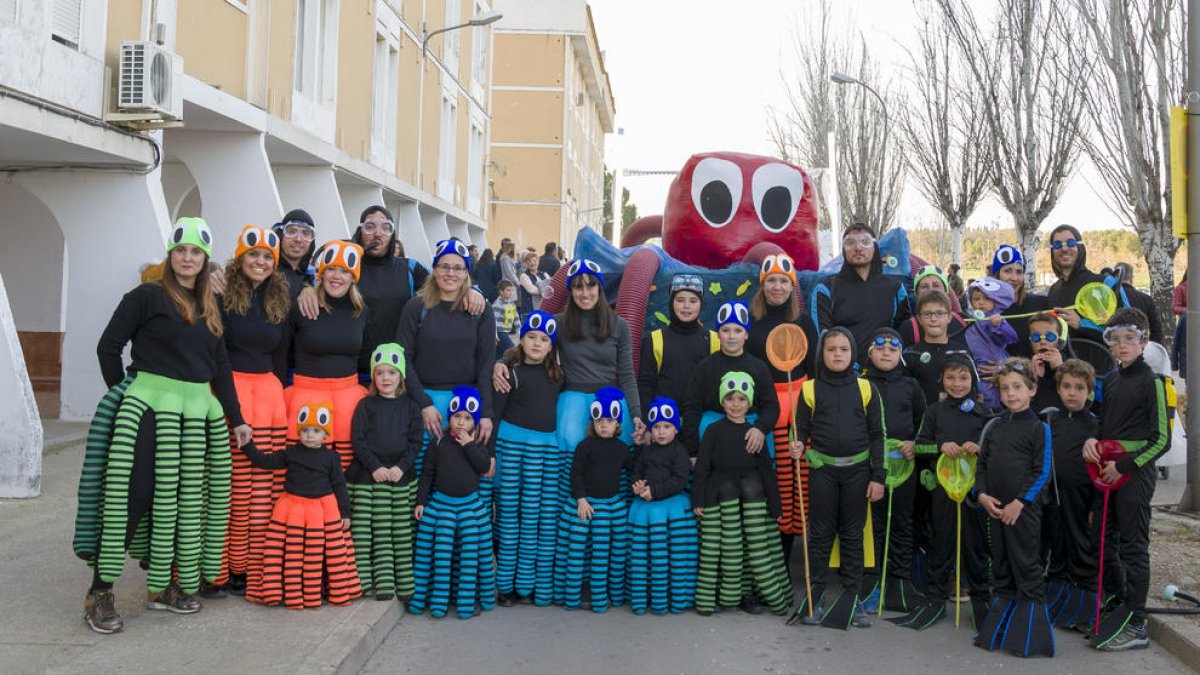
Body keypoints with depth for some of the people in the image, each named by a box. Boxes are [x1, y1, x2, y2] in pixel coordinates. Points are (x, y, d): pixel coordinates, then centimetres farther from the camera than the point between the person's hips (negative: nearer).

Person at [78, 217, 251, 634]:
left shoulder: (210, 307, 15)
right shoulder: (148, 296, -1)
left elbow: (220, 366, 17)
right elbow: (108, 347, 1)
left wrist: (236, 420, 15)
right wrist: (124, 396, 3)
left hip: (198, 412, 6)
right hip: (150, 407, -5)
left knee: (184, 500, 7)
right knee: (132, 495, -7)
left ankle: (164, 585, 19)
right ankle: (99, 594, 1)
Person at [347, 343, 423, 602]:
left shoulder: (410, 405, 6)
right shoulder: (366, 405, 2)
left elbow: (415, 441, 5)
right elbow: (358, 440, -3)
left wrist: (401, 467, -9)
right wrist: (375, 467, -13)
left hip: (402, 476, 1)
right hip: (368, 476, -1)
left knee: (402, 533, 3)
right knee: (367, 531, -4)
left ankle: (405, 584, 9)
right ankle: (374, 582, 2)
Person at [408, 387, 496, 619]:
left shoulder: (478, 446, 4)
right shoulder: (438, 444, 1)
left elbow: (485, 467, -12)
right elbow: (427, 474, 3)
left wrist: (468, 445, -14)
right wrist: (421, 502, -1)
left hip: (471, 504, 1)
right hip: (441, 503, -1)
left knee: (471, 552, 1)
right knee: (438, 552, -2)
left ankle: (467, 600, 11)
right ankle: (436, 601, 6)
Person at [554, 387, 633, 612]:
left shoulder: (622, 448, 8)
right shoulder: (586, 446, -5)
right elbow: (576, 473, -6)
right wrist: (581, 499, -12)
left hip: (614, 504, 4)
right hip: (585, 503, -4)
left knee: (616, 550, 5)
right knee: (577, 549, -2)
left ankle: (615, 593, 18)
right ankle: (572, 595, 8)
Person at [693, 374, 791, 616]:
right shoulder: (714, 430, 4)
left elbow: (766, 469, 11)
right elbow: (702, 467, 3)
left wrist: (775, 505, 7)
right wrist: (698, 500, -4)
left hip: (752, 495, 2)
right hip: (719, 498, -2)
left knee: (756, 545, -1)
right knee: (718, 547, -5)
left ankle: (748, 592, 10)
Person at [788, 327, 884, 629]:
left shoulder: (866, 388, 2)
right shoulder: (810, 389, 1)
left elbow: (876, 434, 4)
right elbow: (802, 428, 6)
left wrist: (877, 477, 0)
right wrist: (798, 446, -17)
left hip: (857, 469, 1)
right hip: (823, 469, -1)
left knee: (853, 534, 8)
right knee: (821, 532, 5)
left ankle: (852, 597, 18)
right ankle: (816, 596, 14)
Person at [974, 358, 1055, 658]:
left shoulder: (1038, 427, -6)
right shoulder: (995, 427, 10)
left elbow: (1042, 471, -9)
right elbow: (982, 463, 14)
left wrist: (1020, 502, -14)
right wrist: (982, 494, -1)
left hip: (1024, 509, -6)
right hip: (995, 508, 6)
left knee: (1027, 565, 1)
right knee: (1001, 563, 15)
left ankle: (1032, 604, 10)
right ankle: (1005, 598, 27)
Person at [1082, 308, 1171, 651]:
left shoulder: (1151, 381, -10)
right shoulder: (1109, 381, 11)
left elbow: (1161, 439, -12)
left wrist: (1123, 466, -16)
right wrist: (1091, 440, -2)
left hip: (1135, 471, -7)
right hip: (1107, 469, 7)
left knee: (1133, 546, -3)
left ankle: (1135, 625, 3)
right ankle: (1115, 606, 27)